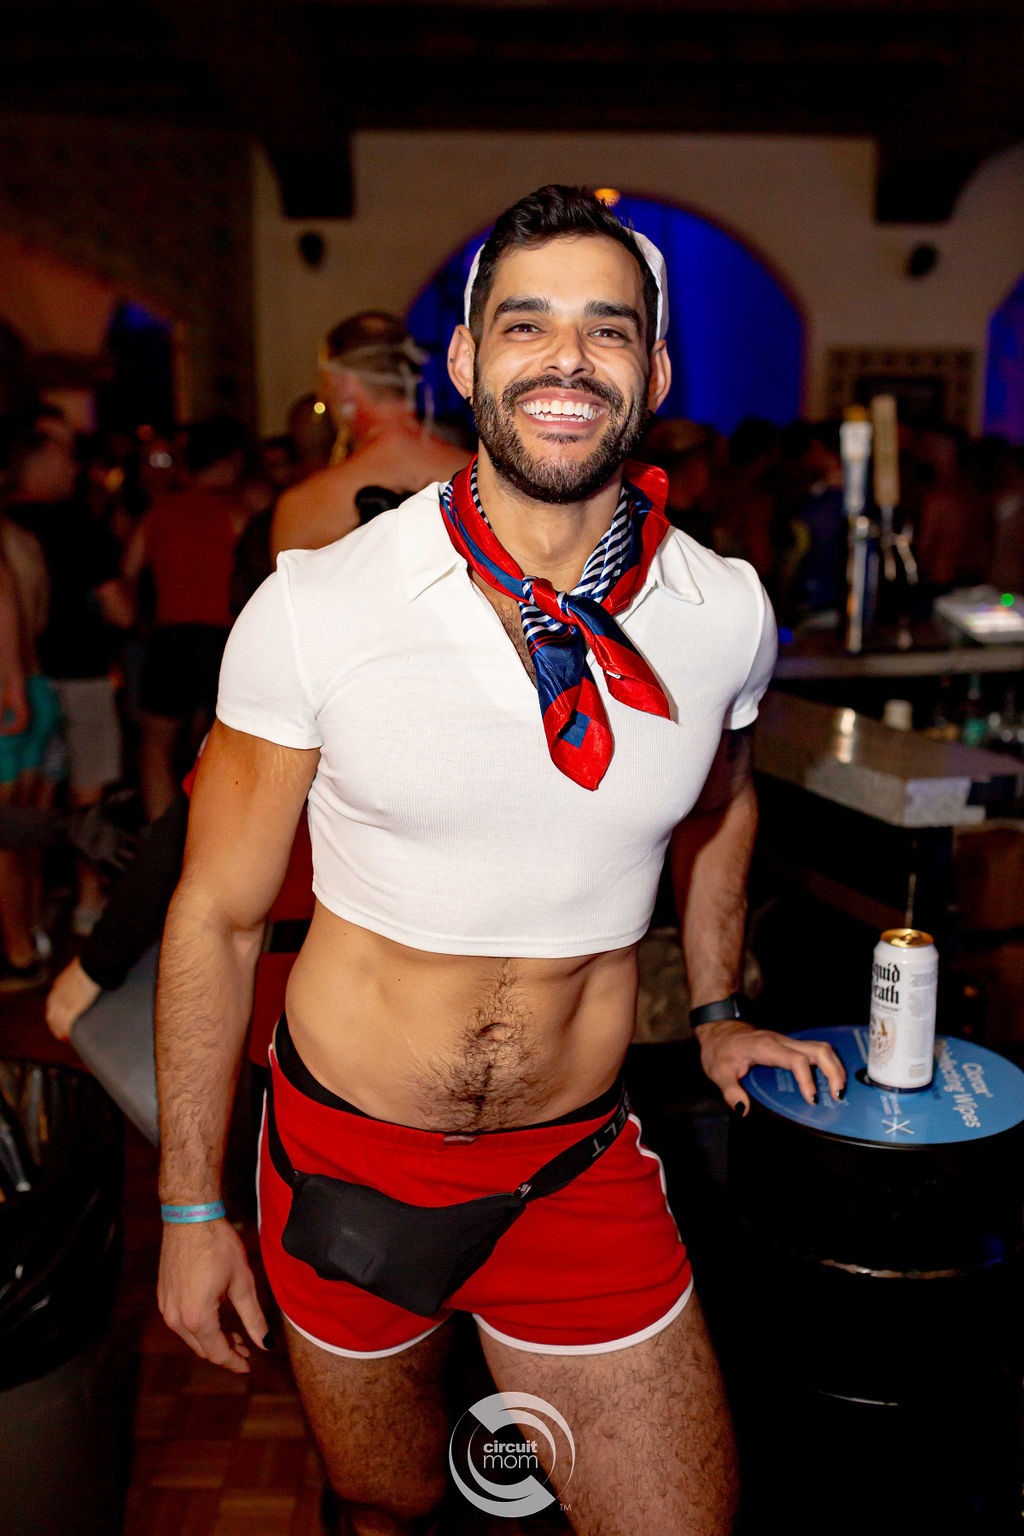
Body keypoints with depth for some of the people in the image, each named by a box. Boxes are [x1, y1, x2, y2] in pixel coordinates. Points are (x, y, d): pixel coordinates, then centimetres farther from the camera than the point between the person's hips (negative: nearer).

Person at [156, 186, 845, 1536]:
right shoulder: (310, 610, -16)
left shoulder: (725, 613, -8)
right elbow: (216, 912, -6)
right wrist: (190, 1206, -1)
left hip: (583, 1170, 2)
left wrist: (716, 1008, 20)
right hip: (347, 1162, -1)